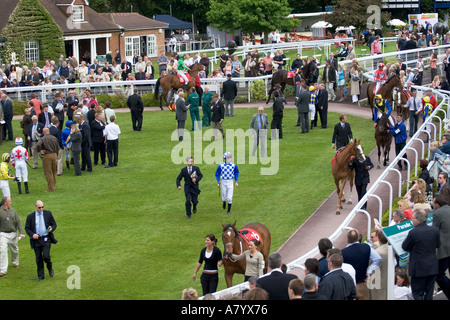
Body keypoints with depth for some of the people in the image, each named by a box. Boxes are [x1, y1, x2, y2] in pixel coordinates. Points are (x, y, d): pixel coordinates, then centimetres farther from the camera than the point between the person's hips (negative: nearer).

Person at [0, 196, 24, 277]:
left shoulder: (12, 211, 4)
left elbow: (18, 222, 2)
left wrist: (21, 232, -9)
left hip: (13, 234, 4)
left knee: (15, 250, 17)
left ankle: (15, 263, 45)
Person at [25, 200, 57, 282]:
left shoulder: (48, 213, 4)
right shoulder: (30, 216, 3)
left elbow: (54, 224, 9)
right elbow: (27, 228, 5)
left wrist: (51, 229, -14)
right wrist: (32, 234, -15)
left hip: (46, 239, -1)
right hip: (36, 239, 1)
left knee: (46, 256, -15)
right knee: (38, 258, 4)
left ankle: (50, 268, 17)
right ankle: (40, 276, 17)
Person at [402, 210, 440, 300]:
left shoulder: (413, 233, -19)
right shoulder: (434, 230, -3)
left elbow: (404, 247, -8)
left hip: (419, 269, -5)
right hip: (433, 267, 5)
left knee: (417, 294, 2)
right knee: (429, 294, 14)